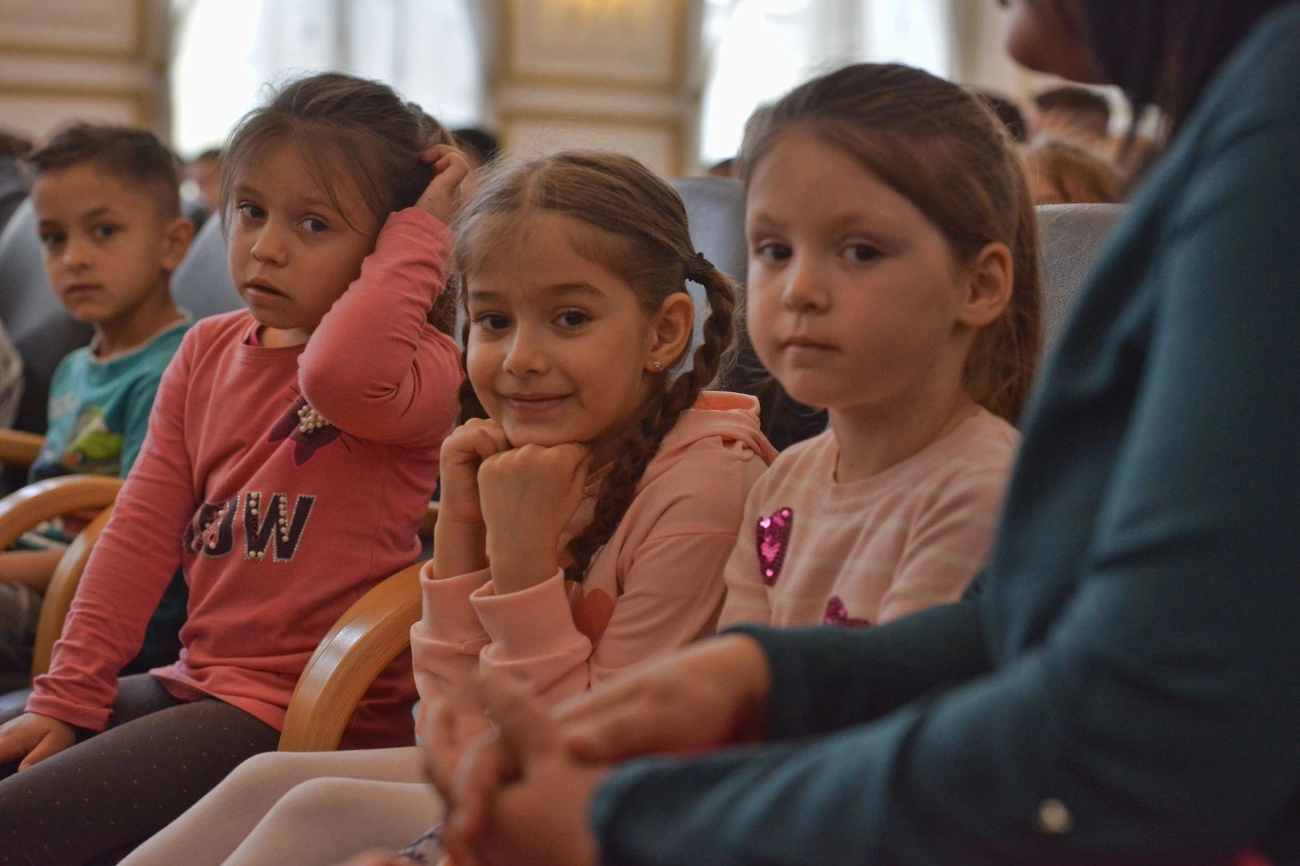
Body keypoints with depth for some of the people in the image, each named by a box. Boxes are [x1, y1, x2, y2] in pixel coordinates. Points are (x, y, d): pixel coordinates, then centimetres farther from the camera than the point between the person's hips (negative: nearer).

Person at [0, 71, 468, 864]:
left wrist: (419, 236, -22)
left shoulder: (419, 366, -11)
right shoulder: (208, 352, 11)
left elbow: (341, 371, -37)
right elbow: (143, 530, 9)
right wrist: (68, 698, 5)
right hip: (201, 681, 7)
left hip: (315, 715, -7)